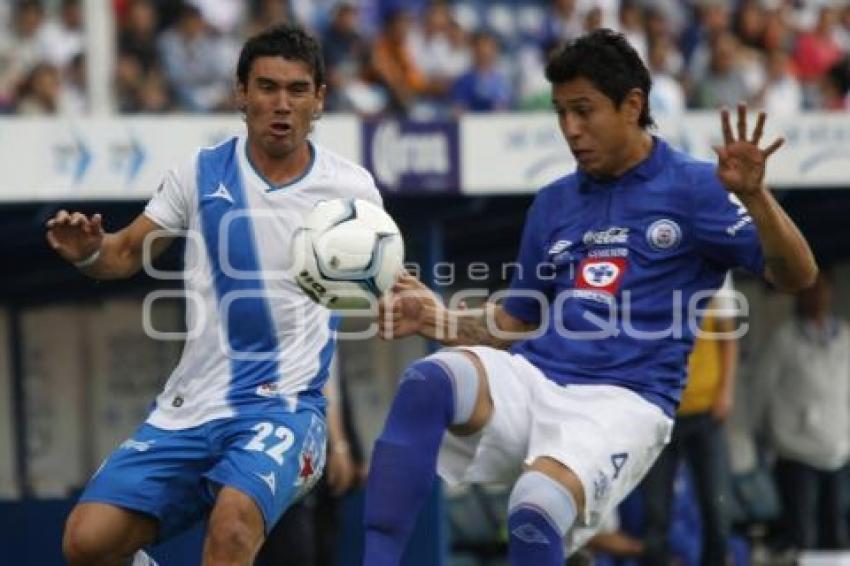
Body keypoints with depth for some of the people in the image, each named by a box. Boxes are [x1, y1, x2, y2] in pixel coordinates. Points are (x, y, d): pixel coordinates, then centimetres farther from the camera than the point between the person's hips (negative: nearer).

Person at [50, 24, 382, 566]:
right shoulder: (201, 174, 4)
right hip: (190, 405, 3)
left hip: (284, 401, -3)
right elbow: (127, 254, 12)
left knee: (234, 521, -34)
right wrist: (89, 250, -12)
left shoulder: (351, 188, -1)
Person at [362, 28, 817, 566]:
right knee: (428, 380, -28)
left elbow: (795, 275, -5)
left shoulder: (692, 187, 3)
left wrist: (754, 195, -23)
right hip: (530, 381, 5)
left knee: (536, 510, -33)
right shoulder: (554, 203, 19)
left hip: (620, 401, -5)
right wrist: (437, 320, 6)